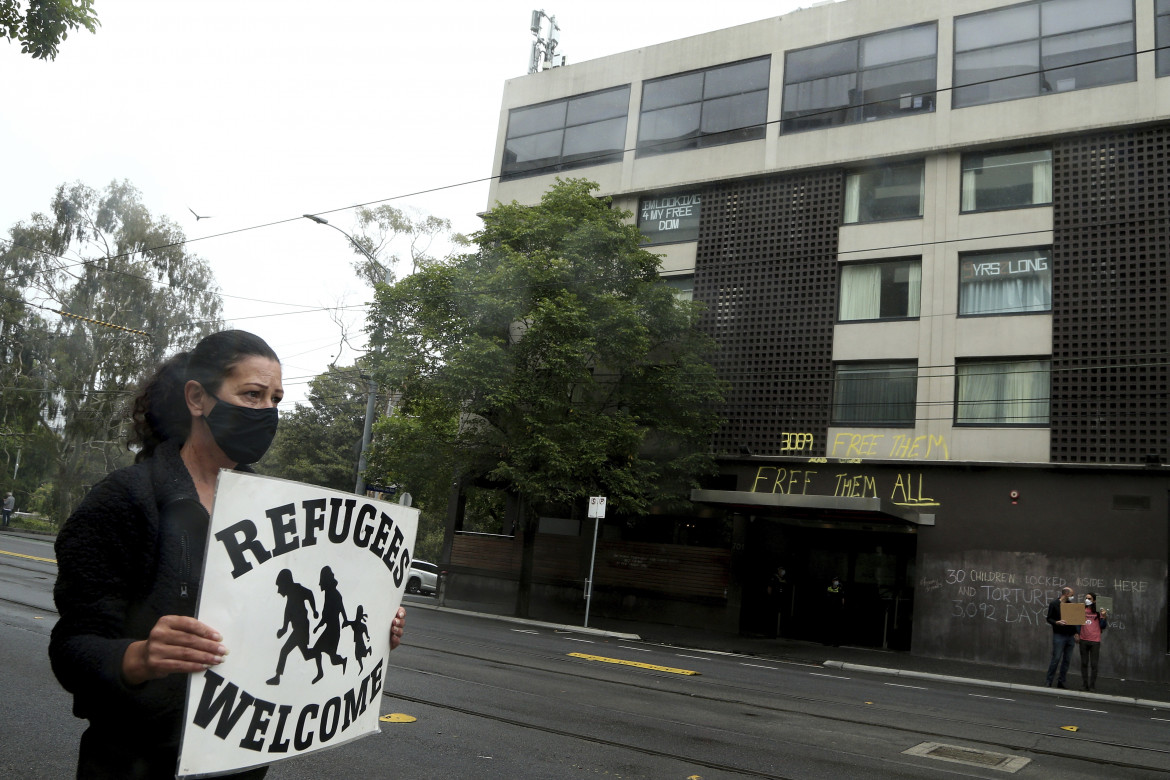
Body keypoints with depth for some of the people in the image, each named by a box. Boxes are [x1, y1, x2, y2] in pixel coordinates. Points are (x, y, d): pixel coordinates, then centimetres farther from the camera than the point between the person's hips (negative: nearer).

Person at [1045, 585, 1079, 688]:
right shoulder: (1054, 604, -3)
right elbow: (1049, 618, -4)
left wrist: (1075, 633, 10)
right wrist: (1057, 622, -22)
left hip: (1070, 636, 6)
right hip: (1059, 636, -6)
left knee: (1067, 660, 5)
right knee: (1056, 659, -7)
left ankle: (1061, 681, 13)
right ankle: (1049, 682, -1)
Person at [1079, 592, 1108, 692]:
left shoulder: (1098, 611, -2)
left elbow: (1103, 627, -1)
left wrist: (1103, 617, -15)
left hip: (1095, 641, -3)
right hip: (1083, 640, 3)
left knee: (1093, 664, 1)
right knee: (1084, 663, 10)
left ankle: (1092, 687, 8)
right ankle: (1084, 685, 19)